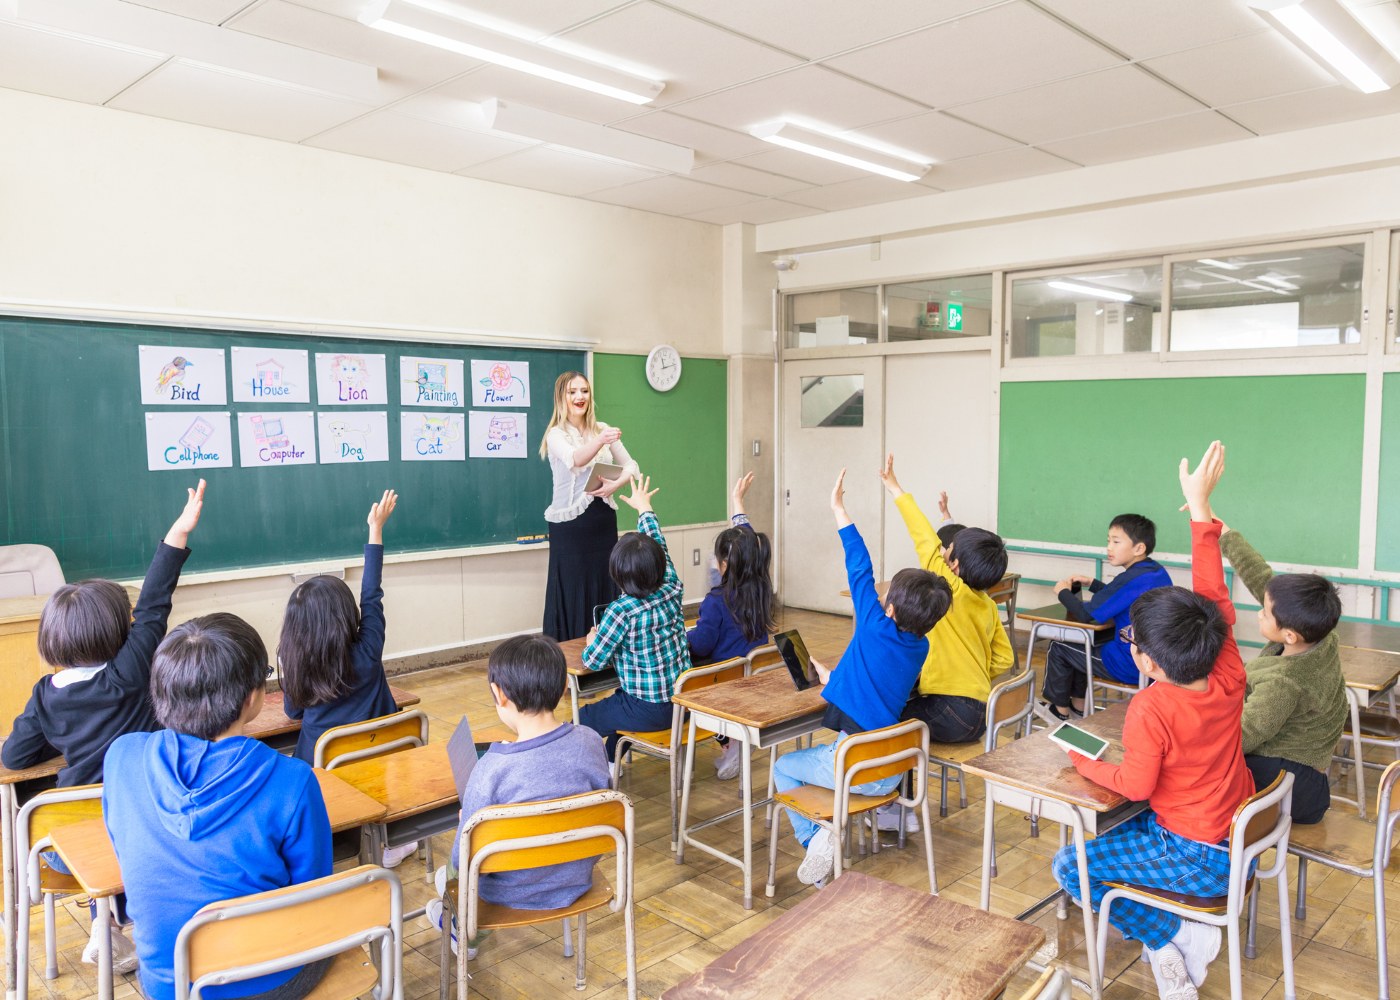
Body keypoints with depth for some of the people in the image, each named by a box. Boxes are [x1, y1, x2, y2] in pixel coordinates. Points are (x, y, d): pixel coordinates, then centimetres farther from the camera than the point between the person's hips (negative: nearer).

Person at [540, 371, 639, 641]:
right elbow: (574, 460, -27)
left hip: (603, 519, 5)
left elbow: (630, 465, 8)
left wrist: (615, 485, -12)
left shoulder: (602, 429, 9)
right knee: (572, 590, -2)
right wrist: (599, 441, -46)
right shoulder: (556, 434, -7)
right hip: (570, 521, -5)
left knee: (605, 588, 8)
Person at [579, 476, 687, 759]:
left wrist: (591, 640, 8)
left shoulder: (621, 611, -23)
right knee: (619, 697, 35)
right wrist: (644, 508, 25)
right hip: (683, 702, 7)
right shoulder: (672, 590, -7)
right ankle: (611, 762, 46)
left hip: (649, 712, -7)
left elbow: (592, 661, -15)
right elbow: (658, 545, 10)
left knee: (583, 719, 13)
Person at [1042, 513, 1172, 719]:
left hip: (1131, 667, -9)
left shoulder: (1131, 579, -25)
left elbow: (1086, 614, -20)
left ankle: (1060, 709, 25)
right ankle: (1078, 704, 38)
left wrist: (1063, 592, -4)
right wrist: (1092, 584, 13)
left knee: (1058, 647, 7)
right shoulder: (1157, 571, 3)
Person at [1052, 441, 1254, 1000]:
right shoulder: (1229, 679, -10)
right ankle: (1192, 932, 15)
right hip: (1242, 843, 8)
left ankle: (1171, 938, 0)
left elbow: (1136, 786, -19)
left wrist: (1086, 763, -1)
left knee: (1068, 866, 2)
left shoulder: (1151, 709, -28)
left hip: (1200, 861, -8)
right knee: (1122, 827, 28)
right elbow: (1214, 598, -6)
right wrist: (1200, 506, -4)